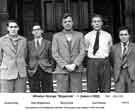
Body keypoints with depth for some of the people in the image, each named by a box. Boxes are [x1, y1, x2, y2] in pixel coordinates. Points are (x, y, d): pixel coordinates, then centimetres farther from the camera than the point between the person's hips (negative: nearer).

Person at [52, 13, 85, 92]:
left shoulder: (79, 35, 12)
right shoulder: (56, 36, 11)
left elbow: (82, 52, 3)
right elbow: (55, 54, 2)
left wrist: (74, 64, -12)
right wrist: (65, 65, -10)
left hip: (76, 70, 1)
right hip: (61, 70, 0)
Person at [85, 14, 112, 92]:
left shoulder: (108, 35, 7)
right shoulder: (88, 36, 3)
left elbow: (110, 50, 15)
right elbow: (85, 50, 9)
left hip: (105, 63, 1)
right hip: (92, 62, -1)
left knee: (106, 89, 6)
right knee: (91, 88, 2)